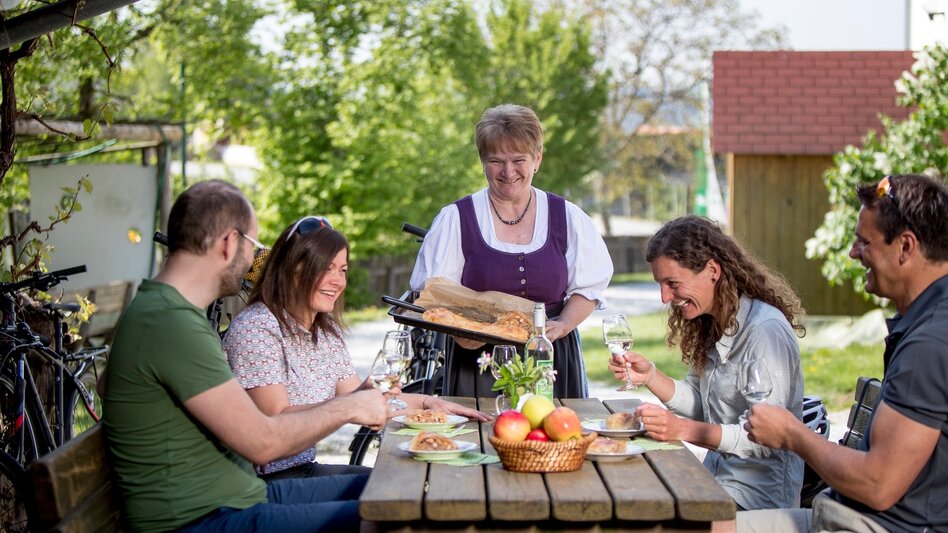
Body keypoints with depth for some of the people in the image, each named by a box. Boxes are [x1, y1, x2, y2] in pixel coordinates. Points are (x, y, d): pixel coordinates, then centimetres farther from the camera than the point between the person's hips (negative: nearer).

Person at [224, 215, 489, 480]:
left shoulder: (327, 328, 11)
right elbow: (276, 419, -22)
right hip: (265, 478, -8)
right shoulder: (256, 328, -17)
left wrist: (427, 402, 2)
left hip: (303, 466, 9)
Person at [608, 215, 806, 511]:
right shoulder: (711, 325, 9)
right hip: (716, 480, 8)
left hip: (758, 494, -8)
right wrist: (649, 375, -2)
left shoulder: (766, 331, -19)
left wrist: (683, 430, -27)